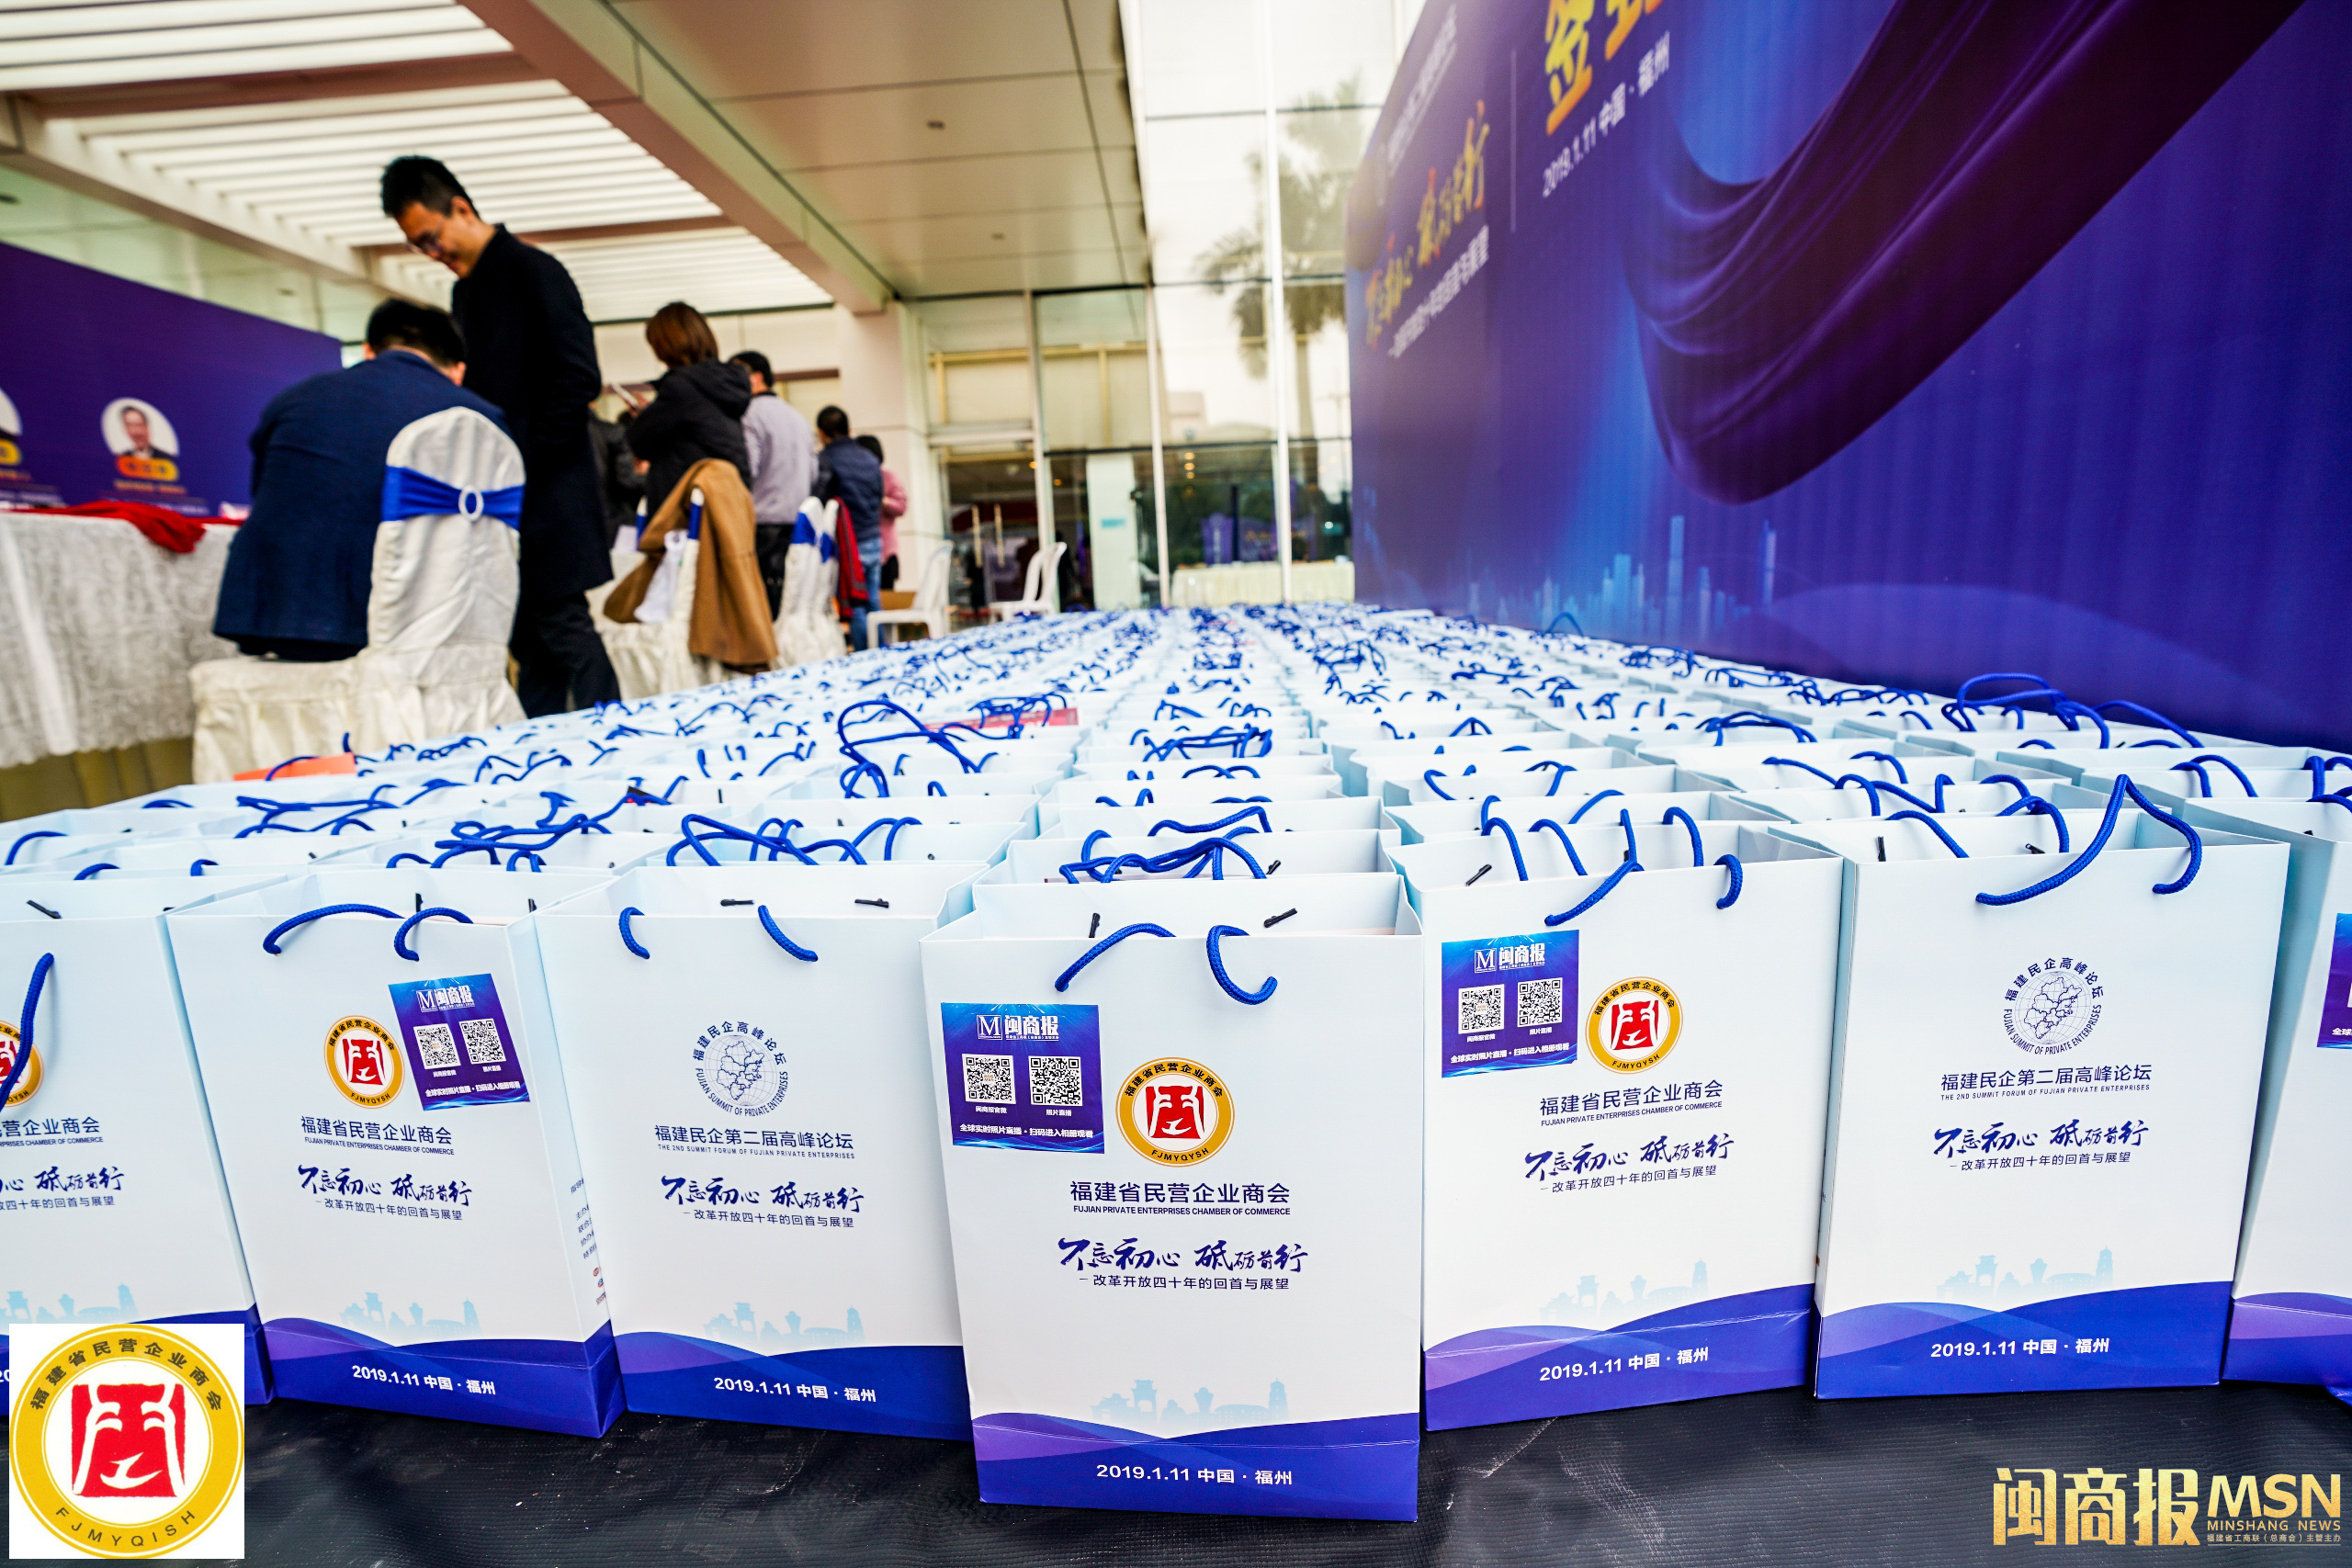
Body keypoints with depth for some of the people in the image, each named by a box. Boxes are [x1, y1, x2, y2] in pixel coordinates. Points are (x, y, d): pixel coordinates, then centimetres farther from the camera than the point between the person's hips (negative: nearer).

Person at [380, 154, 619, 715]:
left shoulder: (533, 271, -4)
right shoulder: (465, 288, 22)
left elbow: (579, 379, -13)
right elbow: (478, 389, 24)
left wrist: (524, 464, -13)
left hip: (546, 489, -8)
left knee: (562, 625, -10)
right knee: (528, 636, 7)